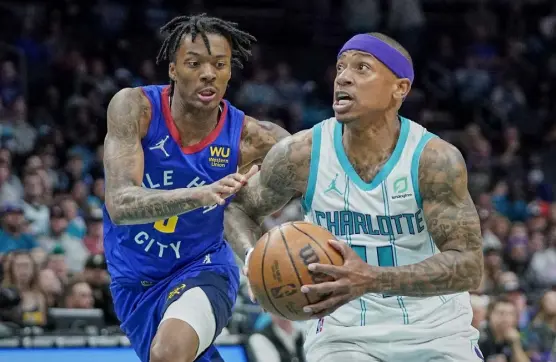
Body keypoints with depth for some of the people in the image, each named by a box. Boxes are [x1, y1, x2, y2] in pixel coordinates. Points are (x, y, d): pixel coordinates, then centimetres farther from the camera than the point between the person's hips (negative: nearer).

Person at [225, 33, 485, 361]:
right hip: (344, 332, 1)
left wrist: (373, 279, -38)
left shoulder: (435, 159, -17)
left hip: (436, 333, 0)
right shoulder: (301, 154, -10)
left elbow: (469, 265, -24)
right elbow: (238, 206, 8)